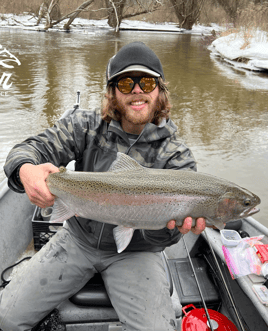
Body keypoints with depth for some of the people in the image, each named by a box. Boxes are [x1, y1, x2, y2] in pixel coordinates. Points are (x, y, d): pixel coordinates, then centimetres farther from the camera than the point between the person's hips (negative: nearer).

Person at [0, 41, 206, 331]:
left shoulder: (176, 156, -13)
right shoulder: (86, 126, -6)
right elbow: (34, 148, -12)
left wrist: (172, 220, -44)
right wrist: (26, 170, -37)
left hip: (134, 252, -1)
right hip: (78, 239, 2)